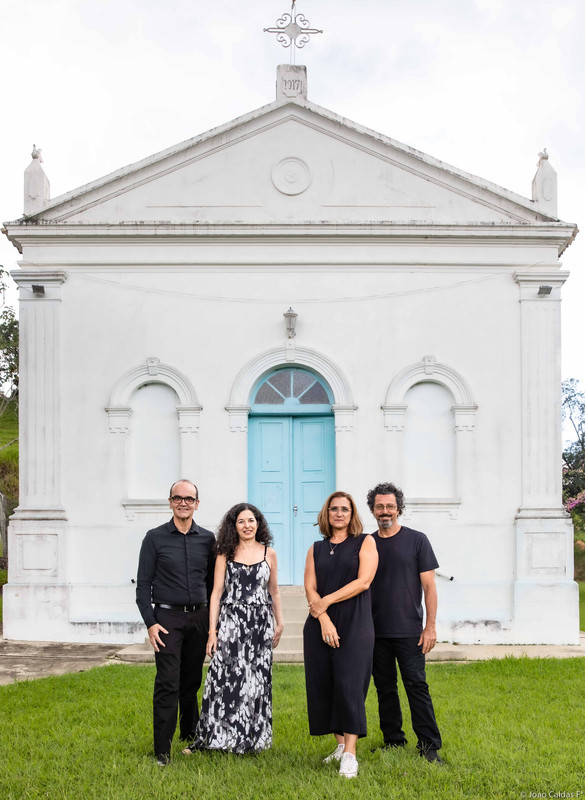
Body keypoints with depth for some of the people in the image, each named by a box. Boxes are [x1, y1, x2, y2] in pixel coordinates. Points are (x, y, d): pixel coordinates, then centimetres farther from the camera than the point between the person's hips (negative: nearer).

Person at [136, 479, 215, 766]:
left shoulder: (207, 538, 8)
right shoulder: (155, 538, 0)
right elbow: (143, 584, 0)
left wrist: (212, 619, 10)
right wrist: (150, 622, -9)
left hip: (199, 618, 3)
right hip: (168, 617, -3)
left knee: (192, 683, 11)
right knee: (168, 684, -8)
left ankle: (191, 737, 27)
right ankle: (162, 751, -4)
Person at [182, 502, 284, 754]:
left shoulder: (269, 554, 7)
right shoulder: (225, 554, 3)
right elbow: (216, 593, 1)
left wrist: (279, 623, 14)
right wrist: (212, 631, -5)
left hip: (260, 623, 2)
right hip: (231, 621, -1)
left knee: (256, 680, 4)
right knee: (223, 678, -5)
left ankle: (251, 738, 16)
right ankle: (207, 737, 2)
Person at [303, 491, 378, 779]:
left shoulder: (365, 542, 5)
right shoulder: (316, 549, 14)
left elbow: (363, 581, -7)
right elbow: (310, 587, 4)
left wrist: (326, 601, -8)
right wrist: (324, 620, -11)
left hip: (355, 625, -4)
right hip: (319, 625, 4)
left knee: (349, 684, -10)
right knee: (323, 685, 3)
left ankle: (350, 755, -9)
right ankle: (340, 745, 16)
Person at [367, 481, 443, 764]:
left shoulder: (416, 540, 0)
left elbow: (429, 586, -1)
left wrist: (430, 626, -7)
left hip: (409, 631, -3)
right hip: (376, 631, 4)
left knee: (416, 685, -5)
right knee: (385, 688, 10)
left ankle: (429, 745, 2)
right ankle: (393, 740, 21)